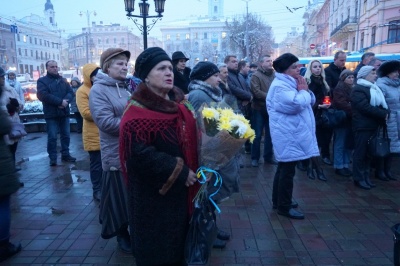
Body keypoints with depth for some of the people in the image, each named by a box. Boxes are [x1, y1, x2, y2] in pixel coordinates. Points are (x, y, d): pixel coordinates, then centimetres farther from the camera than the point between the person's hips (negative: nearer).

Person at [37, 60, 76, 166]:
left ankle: (65, 155, 21)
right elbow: (44, 95, -14)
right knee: (52, 137, -3)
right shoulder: (42, 81, 0)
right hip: (51, 113, -4)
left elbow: (70, 92, 4)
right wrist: (60, 101, -19)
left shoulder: (63, 80, 15)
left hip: (64, 112, 5)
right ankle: (53, 158, 5)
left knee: (66, 135, 10)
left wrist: (66, 101, -17)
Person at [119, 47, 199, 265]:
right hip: (152, 194, -7)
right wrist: (180, 172, -20)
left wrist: (191, 171, -1)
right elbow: (141, 155, -26)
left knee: (177, 239, 22)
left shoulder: (177, 103, 7)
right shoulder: (137, 111, -16)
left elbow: (189, 141, 15)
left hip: (179, 190, 7)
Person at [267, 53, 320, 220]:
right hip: (288, 136, -11)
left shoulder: (291, 83, 17)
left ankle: (278, 201, 28)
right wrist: (303, 90, -12)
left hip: (292, 134, 11)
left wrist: (305, 90, -2)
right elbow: (297, 104, -30)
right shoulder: (280, 86, -16)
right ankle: (284, 207, 5)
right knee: (287, 171, -5)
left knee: (284, 169, 16)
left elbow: (311, 101, 17)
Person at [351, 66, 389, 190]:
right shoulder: (357, 90, -9)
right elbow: (366, 107, -20)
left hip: (373, 126, 8)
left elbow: (383, 104, 14)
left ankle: (366, 176, 20)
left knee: (369, 153, 12)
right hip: (362, 127, -8)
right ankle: (358, 178, 5)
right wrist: (383, 114, -15)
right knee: (360, 153, -2)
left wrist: (386, 112, -7)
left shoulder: (375, 89, 20)